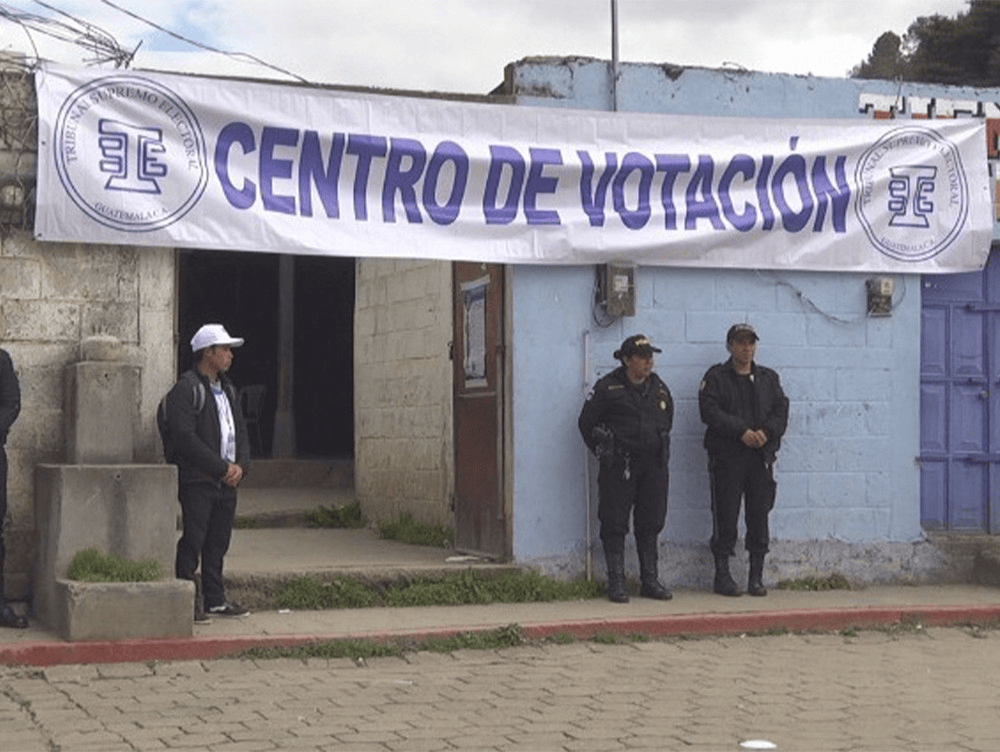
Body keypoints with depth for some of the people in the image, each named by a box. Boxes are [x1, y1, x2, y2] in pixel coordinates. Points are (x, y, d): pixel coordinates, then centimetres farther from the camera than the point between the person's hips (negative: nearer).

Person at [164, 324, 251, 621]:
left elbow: (240, 430, 20)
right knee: (193, 541, -6)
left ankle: (215, 599, 18)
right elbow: (186, 438, -17)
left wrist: (240, 465, 0)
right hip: (197, 481, -8)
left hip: (227, 481, 8)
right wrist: (222, 467, -16)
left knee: (218, 543, 11)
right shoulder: (186, 388, -9)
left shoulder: (227, 388, 18)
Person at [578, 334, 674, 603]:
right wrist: (603, 452, 1)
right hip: (619, 468, -5)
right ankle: (616, 583, 4)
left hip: (654, 466, 5)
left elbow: (668, 420, 25)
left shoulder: (659, 387, 11)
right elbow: (586, 422, 0)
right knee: (614, 524, -2)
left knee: (651, 524, 8)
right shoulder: (608, 387, -5)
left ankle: (650, 581, 16)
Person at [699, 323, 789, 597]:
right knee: (725, 516, -3)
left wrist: (766, 432, -11)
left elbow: (781, 410, 8)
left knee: (759, 517, 4)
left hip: (761, 457, 3)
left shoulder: (769, 378, 16)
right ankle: (722, 575, 5)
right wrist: (742, 431, -18)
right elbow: (710, 411, -10)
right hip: (726, 458, -3)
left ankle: (756, 577, 10)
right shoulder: (716, 377, 3)